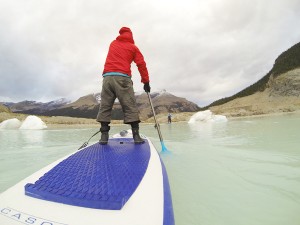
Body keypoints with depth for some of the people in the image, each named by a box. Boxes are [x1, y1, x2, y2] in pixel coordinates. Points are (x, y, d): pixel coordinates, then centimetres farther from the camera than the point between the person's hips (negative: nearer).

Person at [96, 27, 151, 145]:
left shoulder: (113, 44, 22)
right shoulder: (133, 47, 13)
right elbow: (141, 64, 5)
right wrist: (146, 82, 5)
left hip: (107, 77, 3)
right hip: (122, 78, -3)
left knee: (105, 106, 4)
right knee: (130, 106, -4)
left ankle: (104, 135, -1)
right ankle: (136, 135, -8)